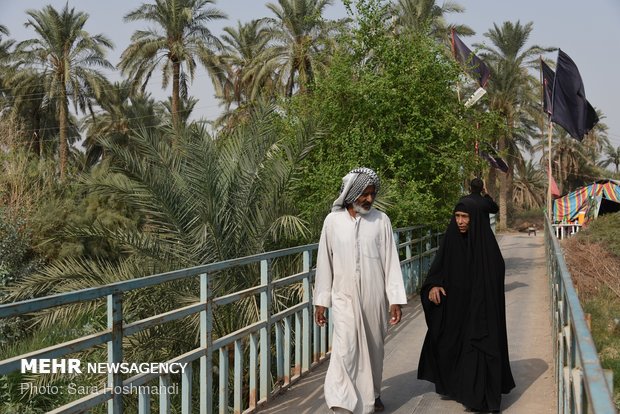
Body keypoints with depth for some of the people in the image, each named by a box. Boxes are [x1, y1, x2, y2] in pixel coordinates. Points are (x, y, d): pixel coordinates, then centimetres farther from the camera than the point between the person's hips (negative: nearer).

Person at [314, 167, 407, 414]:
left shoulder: (381, 220, -2)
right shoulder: (333, 221, -2)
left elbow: (391, 261, -1)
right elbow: (324, 263, 3)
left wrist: (395, 299, -5)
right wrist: (320, 301, 3)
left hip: (374, 298, 1)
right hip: (344, 297, -1)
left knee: (373, 348, 12)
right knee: (345, 348, -12)